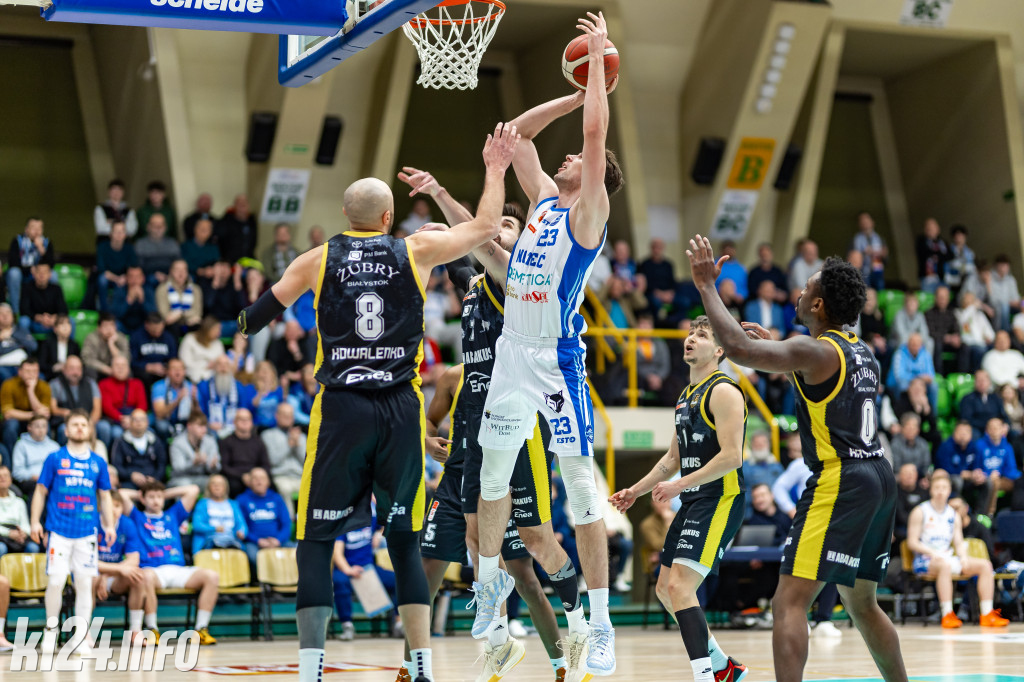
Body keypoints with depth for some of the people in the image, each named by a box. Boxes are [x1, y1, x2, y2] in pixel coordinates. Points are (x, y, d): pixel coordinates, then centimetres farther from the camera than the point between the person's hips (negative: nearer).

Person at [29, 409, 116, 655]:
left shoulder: (98, 462, 10)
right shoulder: (55, 459, 4)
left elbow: (105, 496, 16)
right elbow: (41, 491, 6)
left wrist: (109, 525, 7)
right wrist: (35, 522, -1)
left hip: (87, 532, 2)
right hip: (59, 531, -2)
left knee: (85, 584, 1)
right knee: (55, 581, -6)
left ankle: (82, 637, 7)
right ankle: (51, 630, 12)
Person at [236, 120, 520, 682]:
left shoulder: (318, 259, 6)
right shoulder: (416, 251, 5)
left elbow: (255, 319, 16)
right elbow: (487, 228, 16)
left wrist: (240, 325, 38)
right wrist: (495, 171, 29)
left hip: (341, 407, -1)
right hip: (401, 409, 1)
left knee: (316, 543, 3)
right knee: (405, 542, 12)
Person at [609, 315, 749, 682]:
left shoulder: (723, 391, -11)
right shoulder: (685, 396, 18)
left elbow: (732, 457, -20)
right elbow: (674, 458, 26)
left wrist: (679, 485, -18)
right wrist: (636, 490, 18)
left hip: (719, 501, -10)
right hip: (692, 503, 10)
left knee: (680, 585, -21)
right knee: (666, 589, 13)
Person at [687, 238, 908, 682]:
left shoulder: (815, 352, -12)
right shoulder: (862, 352, 14)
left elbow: (738, 348, -23)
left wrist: (706, 286, -11)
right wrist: (775, 347, 31)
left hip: (839, 486, -9)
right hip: (878, 479, 9)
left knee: (789, 603, -12)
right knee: (861, 603, 23)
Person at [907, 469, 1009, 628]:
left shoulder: (953, 515, 16)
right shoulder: (920, 512, -1)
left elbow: (959, 542, 12)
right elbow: (912, 542, -6)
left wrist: (963, 556, -10)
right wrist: (932, 552, -20)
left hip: (948, 557, 6)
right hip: (925, 561, -6)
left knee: (985, 564, -14)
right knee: (945, 565, -41)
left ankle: (987, 614, -17)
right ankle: (947, 615, -41)